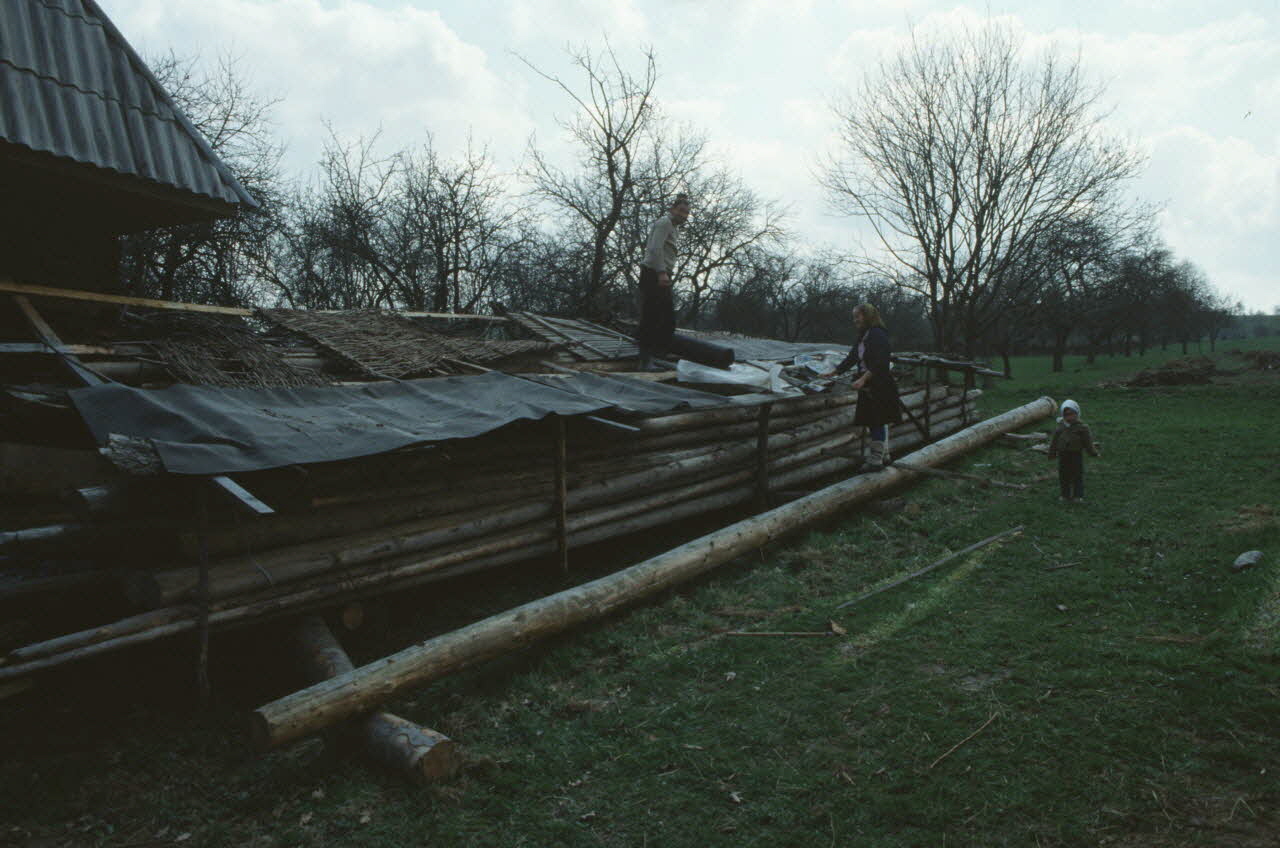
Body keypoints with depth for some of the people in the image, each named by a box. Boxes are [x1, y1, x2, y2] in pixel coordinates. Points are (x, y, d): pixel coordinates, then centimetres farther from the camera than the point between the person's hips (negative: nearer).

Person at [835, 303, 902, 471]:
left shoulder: (878, 335, -14)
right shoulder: (863, 337, 14)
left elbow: (879, 363, -23)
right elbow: (851, 358, 20)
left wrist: (863, 379, -30)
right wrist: (834, 372, 17)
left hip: (880, 386, -9)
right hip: (868, 386, 9)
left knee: (877, 422, -5)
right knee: (878, 423, 15)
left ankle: (876, 460, 0)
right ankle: (884, 456, 25)